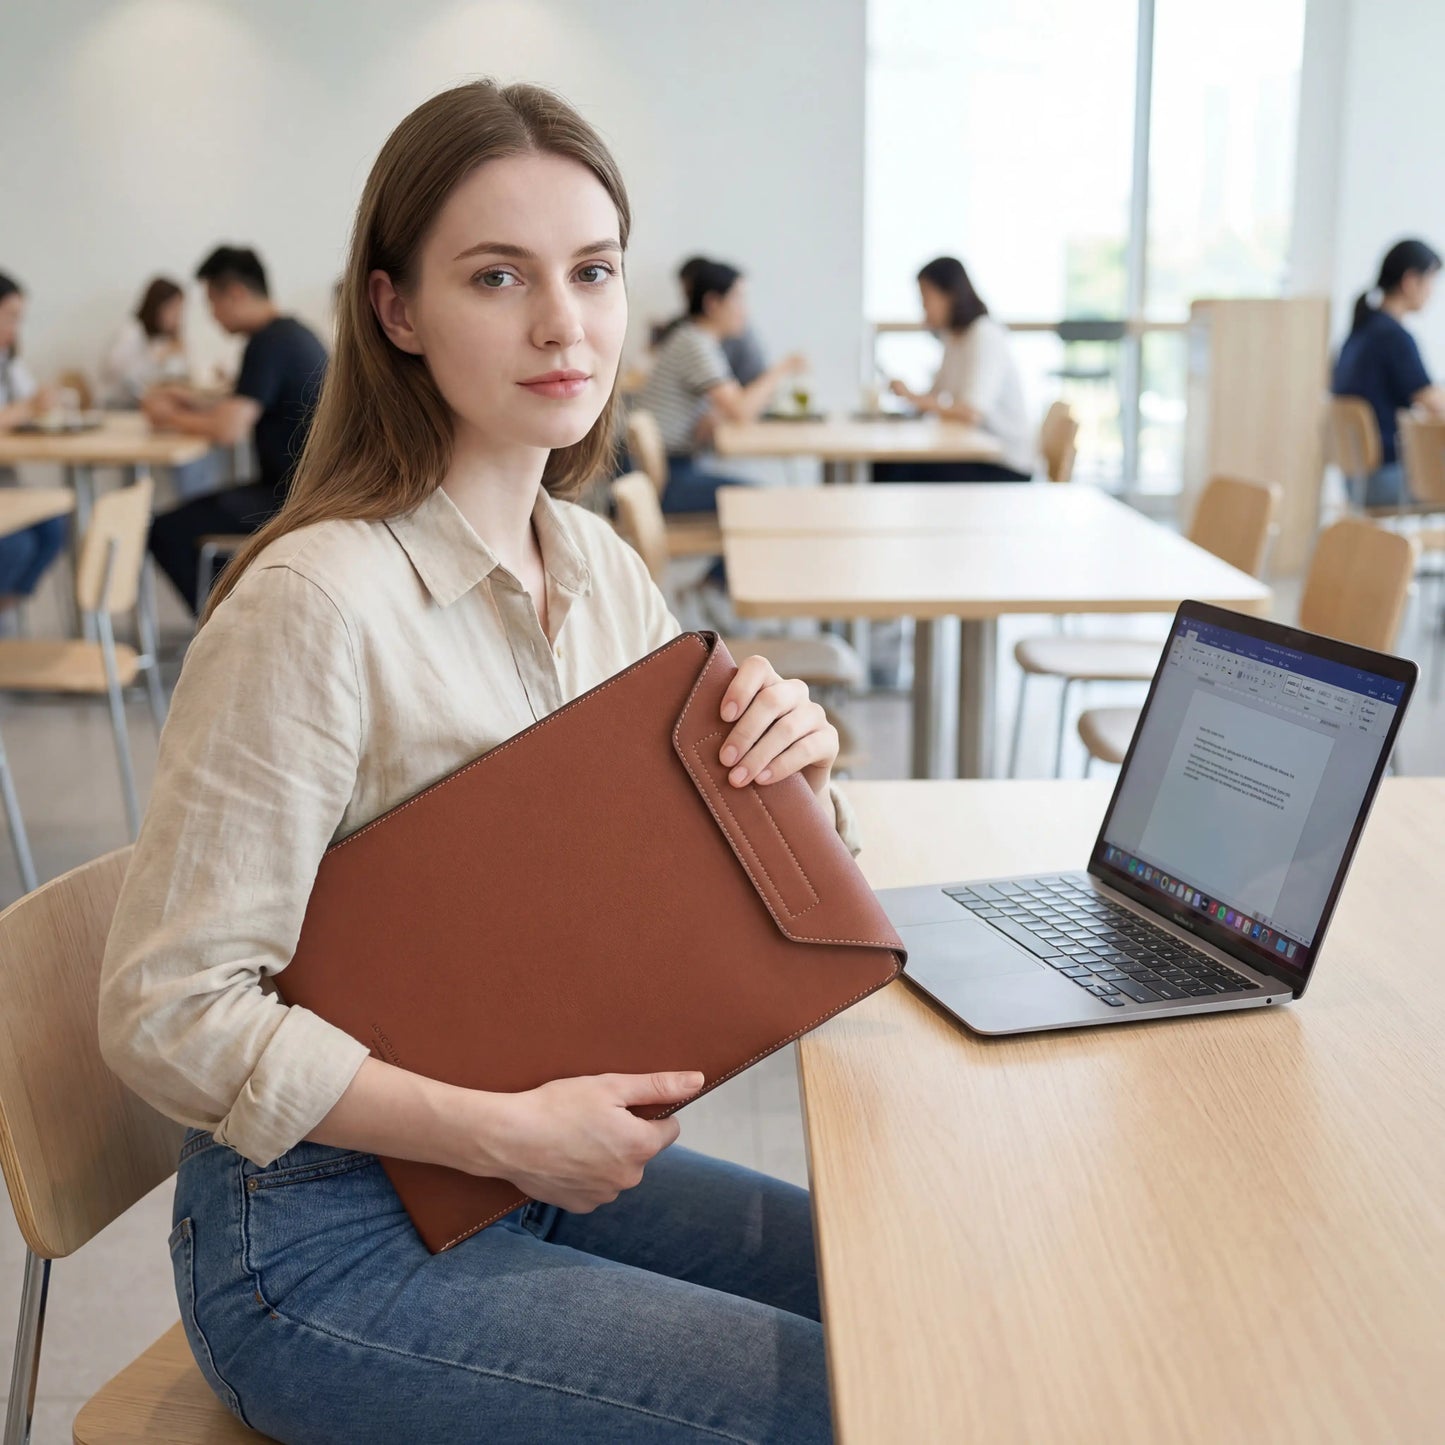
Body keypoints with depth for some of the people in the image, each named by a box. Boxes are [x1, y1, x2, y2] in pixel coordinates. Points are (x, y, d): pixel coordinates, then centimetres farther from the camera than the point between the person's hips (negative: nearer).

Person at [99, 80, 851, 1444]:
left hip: (547, 1164, 7)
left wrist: (788, 781, -13)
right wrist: (508, 1132, -24)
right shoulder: (318, 601, -23)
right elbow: (168, 1012, -21)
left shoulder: (601, 567, 1)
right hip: (327, 1238, -7)